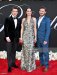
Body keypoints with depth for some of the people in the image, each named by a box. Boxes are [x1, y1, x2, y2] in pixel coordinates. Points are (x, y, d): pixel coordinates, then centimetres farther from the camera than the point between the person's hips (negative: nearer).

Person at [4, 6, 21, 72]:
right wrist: (7, 37, -15)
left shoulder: (19, 20, 9)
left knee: (14, 52, 12)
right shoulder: (7, 19, -3)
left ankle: (13, 63, 23)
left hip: (16, 38, 4)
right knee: (9, 52, 0)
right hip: (9, 38, -4)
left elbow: (19, 29, 11)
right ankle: (9, 66, 5)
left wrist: (20, 37, 6)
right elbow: (6, 29, -8)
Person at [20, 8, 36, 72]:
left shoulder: (34, 19, 4)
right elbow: (22, 28, 6)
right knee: (25, 50, 3)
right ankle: (25, 65, 15)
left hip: (31, 36, -1)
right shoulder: (23, 19, 7)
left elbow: (35, 28, 3)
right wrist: (21, 37, -1)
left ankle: (30, 66, 8)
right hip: (25, 36, 1)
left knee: (30, 50, -3)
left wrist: (35, 37, -2)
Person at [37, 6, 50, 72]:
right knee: (40, 52, 12)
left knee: (45, 52, -1)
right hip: (38, 39, 5)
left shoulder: (47, 19, -7)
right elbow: (36, 29, 12)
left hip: (44, 39, -5)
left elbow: (48, 30, -12)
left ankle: (46, 66, 7)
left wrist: (46, 40, -17)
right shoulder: (37, 19, 11)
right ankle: (41, 63, 24)